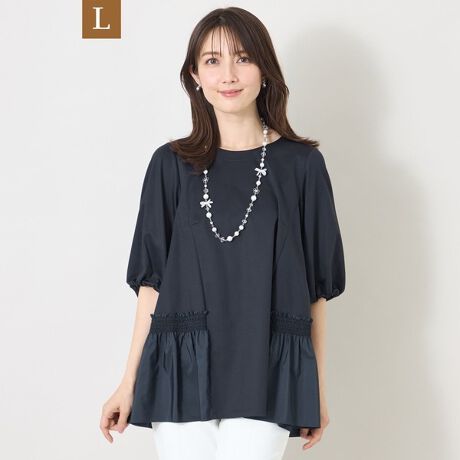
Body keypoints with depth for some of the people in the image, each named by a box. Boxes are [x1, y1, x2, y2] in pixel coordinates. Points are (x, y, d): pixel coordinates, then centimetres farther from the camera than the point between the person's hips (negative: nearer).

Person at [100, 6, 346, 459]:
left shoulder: (301, 164, 3)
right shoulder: (171, 164, 6)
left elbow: (317, 283, 6)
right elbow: (151, 278, 7)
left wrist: (318, 388, 8)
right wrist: (130, 383, 4)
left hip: (266, 372, -1)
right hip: (181, 369, 1)